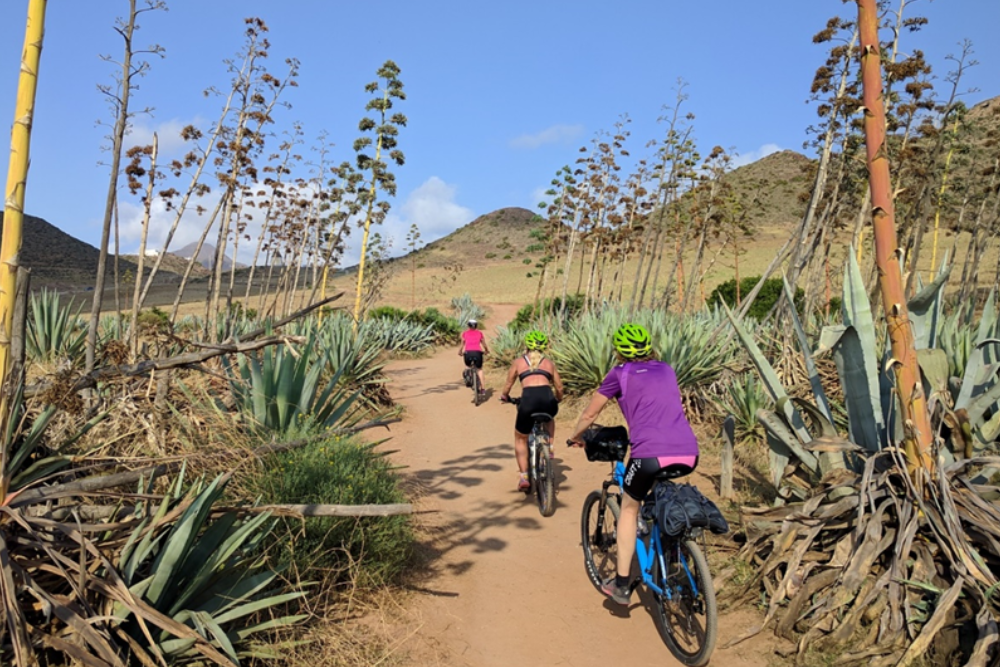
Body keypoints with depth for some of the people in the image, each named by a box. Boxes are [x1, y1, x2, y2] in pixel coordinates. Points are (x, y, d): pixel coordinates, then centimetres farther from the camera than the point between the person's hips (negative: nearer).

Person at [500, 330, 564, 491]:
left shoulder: (518, 362, 20)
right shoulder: (549, 362, 23)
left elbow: (507, 386, 25)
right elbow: (559, 388, 25)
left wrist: (504, 396, 46)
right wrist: (557, 400, 45)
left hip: (528, 400, -1)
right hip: (548, 399, 2)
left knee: (520, 439, 23)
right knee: (548, 418, 41)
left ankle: (523, 476, 12)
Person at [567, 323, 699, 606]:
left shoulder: (620, 373, 12)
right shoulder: (667, 370, 23)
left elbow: (589, 415, 19)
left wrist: (576, 437, 37)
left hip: (650, 453, -4)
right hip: (689, 455, 4)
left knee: (629, 508, 21)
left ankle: (621, 584, 20)